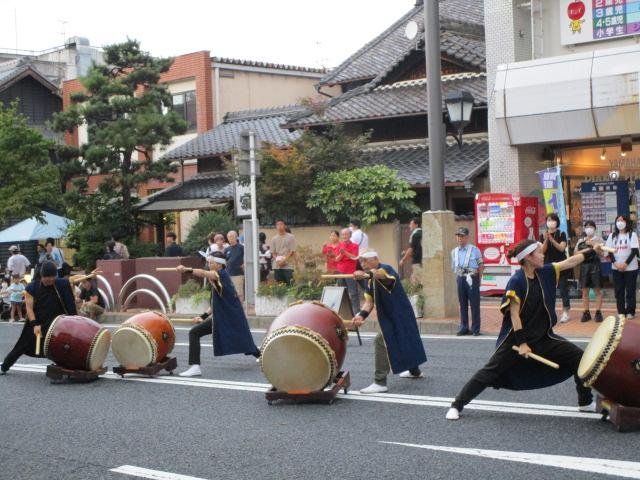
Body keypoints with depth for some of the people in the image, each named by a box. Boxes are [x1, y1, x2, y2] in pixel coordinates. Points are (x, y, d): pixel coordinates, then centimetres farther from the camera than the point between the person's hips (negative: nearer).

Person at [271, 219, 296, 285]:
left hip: (288, 266, -3)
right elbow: (273, 252, 12)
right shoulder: (274, 239, 11)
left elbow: (292, 251, -3)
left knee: (289, 285, -8)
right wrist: (277, 260, -8)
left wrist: (284, 260, -13)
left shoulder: (291, 237, 0)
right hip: (277, 266, 3)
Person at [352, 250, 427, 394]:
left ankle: (380, 383, -20)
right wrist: (362, 315, -23)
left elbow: (380, 274, -45)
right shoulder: (370, 281, 8)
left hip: (399, 315, -10)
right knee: (403, 340, 27)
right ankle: (415, 371, 50)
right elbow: (369, 301, -2)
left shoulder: (385, 268, -19)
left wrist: (367, 274, -68)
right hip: (390, 316, 10)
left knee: (381, 342, -19)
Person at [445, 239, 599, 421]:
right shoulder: (516, 282, -19)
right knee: (490, 372, -5)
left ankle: (586, 402, 17)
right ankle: (457, 405, 4)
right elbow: (514, 314, -19)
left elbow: (569, 262, 6)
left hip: (543, 337, 6)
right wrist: (521, 343, -20)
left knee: (578, 357, 1)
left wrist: (593, 251, 0)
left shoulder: (544, 273, 0)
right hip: (516, 337, -6)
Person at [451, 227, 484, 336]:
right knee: (462, 304, 9)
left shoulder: (474, 250, -4)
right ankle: (464, 328, 17)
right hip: (460, 279, 4)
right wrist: (458, 279, 9)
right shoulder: (454, 252, 9)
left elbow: (481, 266, 0)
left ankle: (475, 329, 6)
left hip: (472, 279, -4)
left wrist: (478, 280, -2)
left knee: (474, 304, -1)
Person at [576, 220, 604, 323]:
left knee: (597, 290, 0)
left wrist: (593, 244, -15)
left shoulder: (598, 240, 3)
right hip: (584, 265, 3)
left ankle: (598, 312, 3)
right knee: (585, 291, 5)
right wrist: (584, 251, -6)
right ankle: (586, 313, 10)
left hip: (595, 265, -3)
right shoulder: (580, 241, 11)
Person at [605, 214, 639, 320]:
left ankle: (630, 312, 6)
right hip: (616, 268, 3)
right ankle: (621, 312, 9)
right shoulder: (612, 236, 8)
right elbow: (609, 251, 4)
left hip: (630, 268, -3)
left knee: (630, 290, 0)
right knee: (618, 291, 3)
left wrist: (625, 264, -17)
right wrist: (615, 263, -12)